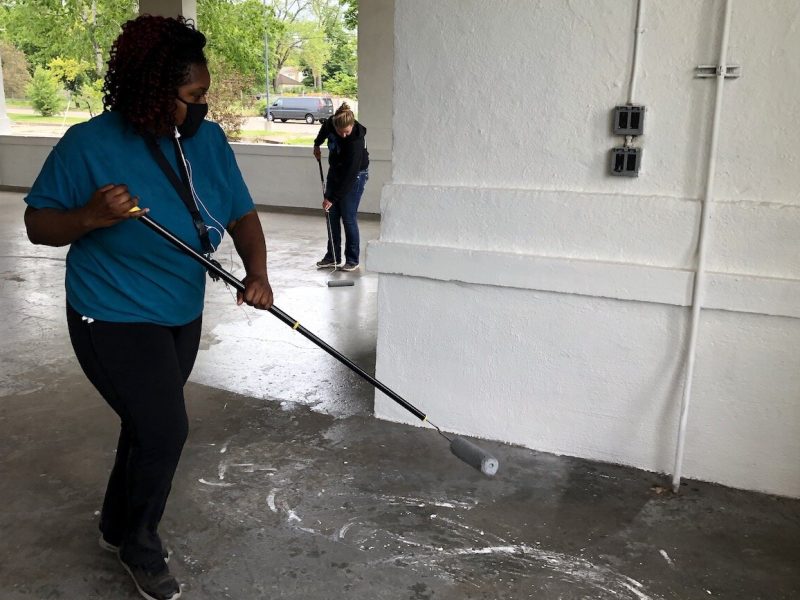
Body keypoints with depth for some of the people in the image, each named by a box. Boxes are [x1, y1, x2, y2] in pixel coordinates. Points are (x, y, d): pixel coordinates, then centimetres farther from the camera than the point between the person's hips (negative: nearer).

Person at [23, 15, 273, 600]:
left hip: (182, 316, 6)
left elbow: (242, 214, -3)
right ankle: (140, 547, 22)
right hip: (115, 320, -6)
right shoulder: (90, 145, -19)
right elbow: (38, 223, -11)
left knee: (148, 424, 19)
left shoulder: (208, 139, -5)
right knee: (166, 429, -8)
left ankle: (118, 526, 45)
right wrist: (90, 216, -32)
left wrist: (257, 272, -21)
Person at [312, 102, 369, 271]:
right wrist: (317, 145, 22)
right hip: (335, 170, 7)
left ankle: (352, 259, 2)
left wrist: (332, 198, -31)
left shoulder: (356, 140, -34)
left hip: (355, 175, -7)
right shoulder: (331, 123, -18)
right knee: (332, 214, 5)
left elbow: (350, 174, -32)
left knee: (348, 216, -8)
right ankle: (332, 256, 12)